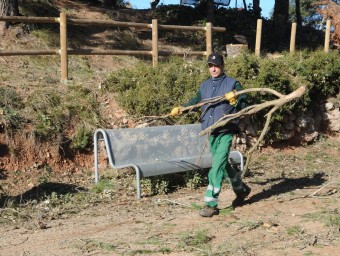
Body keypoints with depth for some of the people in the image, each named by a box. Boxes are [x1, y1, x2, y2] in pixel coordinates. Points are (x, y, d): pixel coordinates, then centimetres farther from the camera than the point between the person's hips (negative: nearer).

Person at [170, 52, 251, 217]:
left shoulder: (233, 84, -4)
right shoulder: (205, 86, 11)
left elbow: (244, 106, -4)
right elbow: (196, 101, 23)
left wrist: (235, 100, -23)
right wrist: (181, 109, 10)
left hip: (226, 132, -6)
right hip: (211, 133, 6)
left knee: (217, 167, -13)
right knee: (223, 164, 18)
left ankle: (211, 204, -9)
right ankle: (241, 190, 39)